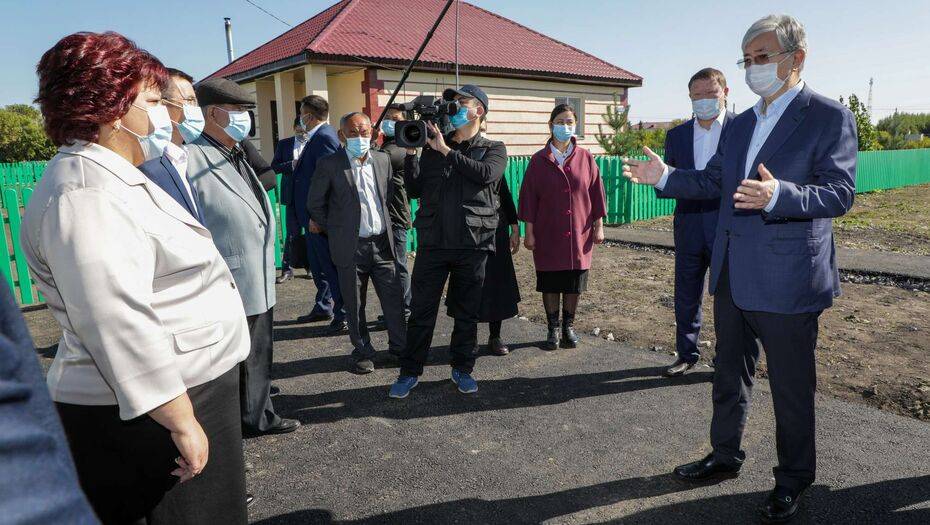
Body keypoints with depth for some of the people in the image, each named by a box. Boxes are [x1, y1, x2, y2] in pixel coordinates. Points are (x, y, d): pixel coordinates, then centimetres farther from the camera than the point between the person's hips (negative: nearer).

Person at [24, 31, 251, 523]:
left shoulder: (114, 178, 15)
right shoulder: (88, 193, -20)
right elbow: (118, 327, -28)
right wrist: (182, 422, -25)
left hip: (187, 389, 10)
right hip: (152, 411, -10)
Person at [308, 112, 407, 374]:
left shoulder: (383, 159, 5)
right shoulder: (329, 164, -6)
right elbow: (315, 204, 2)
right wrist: (334, 229, 7)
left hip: (382, 242, 3)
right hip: (351, 247, -3)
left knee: (394, 298, 8)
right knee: (355, 305, 8)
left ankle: (400, 345, 26)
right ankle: (362, 352, 24)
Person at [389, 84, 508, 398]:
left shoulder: (493, 149, 7)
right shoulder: (432, 147, 13)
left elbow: (485, 174, -16)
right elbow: (415, 190, 8)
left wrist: (446, 150, -13)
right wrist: (410, 153, -3)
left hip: (472, 245, -1)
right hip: (433, 242, 1)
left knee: (467, 313, 10)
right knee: (421, 312, 4)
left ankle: (462, 369, 26)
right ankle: (410, 372, 17)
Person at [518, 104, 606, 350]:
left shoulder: (585, 158, 2)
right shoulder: (539, 160, 0)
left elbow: (596, 192, 5)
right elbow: (529, 196, -1)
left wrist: (599, 226, 2)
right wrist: (529, 232, -4)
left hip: (579, 234, 1)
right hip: (548, 235, -1)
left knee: (574, 283, 8)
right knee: (550, 283, 6)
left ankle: (569, 326, 24)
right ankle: (553, 329, 19)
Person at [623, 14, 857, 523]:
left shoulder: (829, 116, -9)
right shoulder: (740, 124, 12)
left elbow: (840, 191, -18)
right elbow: (712, 180, 15)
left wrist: (779, 195, -36)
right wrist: (665, 176, 1)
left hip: (786, 280, -7)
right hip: (732, 275, 7)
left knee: (791, 386, 8)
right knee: (729, 373, 19)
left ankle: (793, 479, 29)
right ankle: (725, 455, 38)